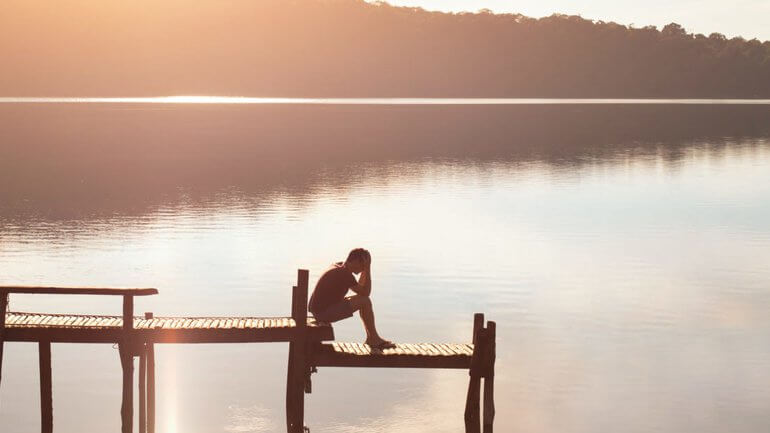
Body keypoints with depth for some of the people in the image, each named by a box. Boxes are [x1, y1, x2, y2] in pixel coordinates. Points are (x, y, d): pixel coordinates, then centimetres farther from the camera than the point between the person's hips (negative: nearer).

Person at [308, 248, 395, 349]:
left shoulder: (338, 266, 10)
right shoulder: (345, 274, -21)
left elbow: (360, 287, 20)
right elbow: (366, 292, -19)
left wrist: (365, 271, 8)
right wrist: (368, 269, -16)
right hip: (324, 313, -10)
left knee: (362, 301, 18)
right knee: (365, 301, -15)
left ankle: (370, 338, 18)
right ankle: (374, 338, -1)